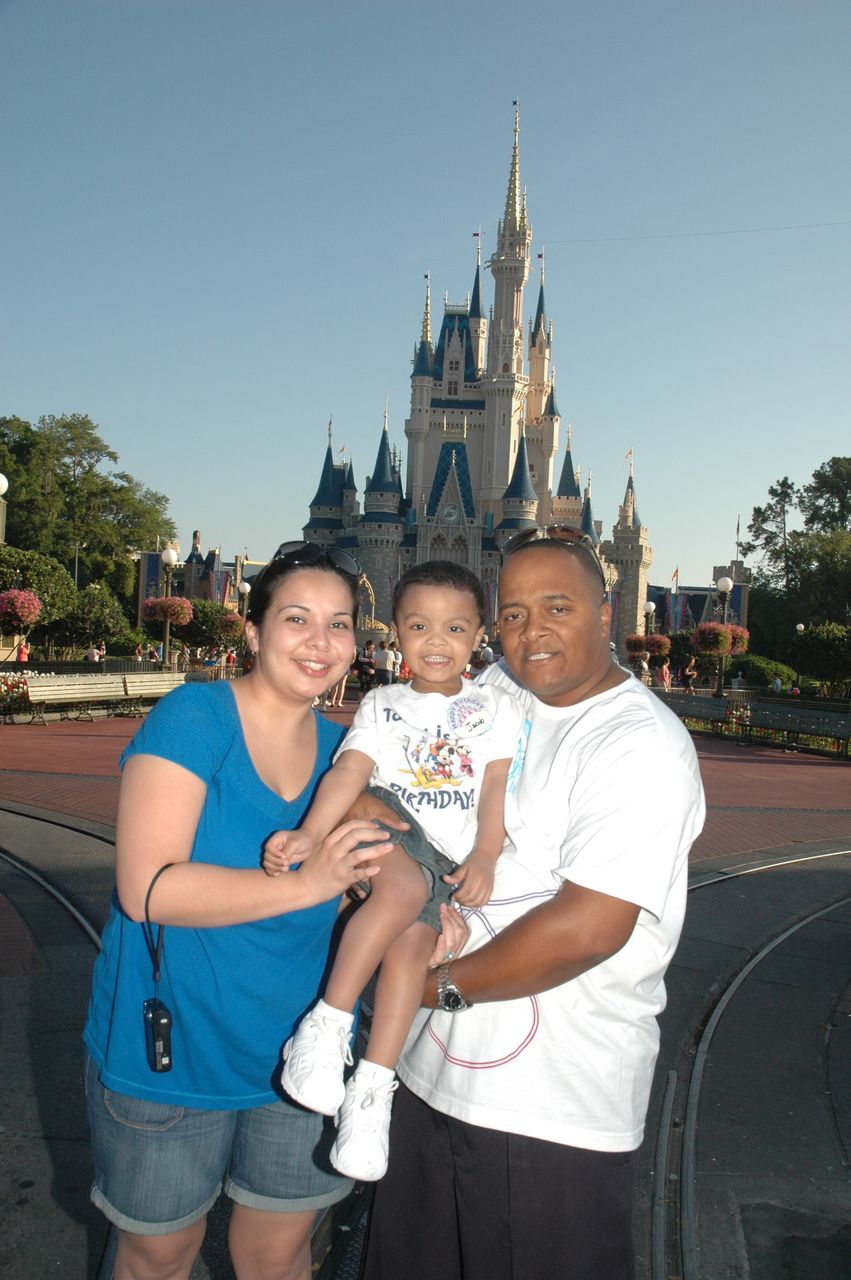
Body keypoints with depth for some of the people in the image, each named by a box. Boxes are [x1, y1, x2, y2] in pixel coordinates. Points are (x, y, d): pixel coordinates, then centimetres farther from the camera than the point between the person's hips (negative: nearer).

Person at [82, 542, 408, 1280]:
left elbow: (371, 873, 9)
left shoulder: (341, 750, -2)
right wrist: (306, 883, -31)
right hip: (169, 1052, -4)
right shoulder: (192, 716, -18)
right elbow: (146, 888, -26)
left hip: (300, 1055, 4)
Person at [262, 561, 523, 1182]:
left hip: (454, 860, 1)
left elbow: (497, 787, 2)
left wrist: (484, 857, -14)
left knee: (413, 937, -26)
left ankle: (374, 1086, -20)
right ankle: (327, 1026, -26)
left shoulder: (496, 708, 13)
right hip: (391, 832, -1)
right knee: (406, 886, -34)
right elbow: (350, 771, -3)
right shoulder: (382, 704, 13)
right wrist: (309, 834, -20)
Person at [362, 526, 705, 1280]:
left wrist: (447, 985, -14)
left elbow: (587, 928, -24)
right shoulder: (495, 693, 3)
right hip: (436, 1071, 7)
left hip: (557, 1112, -6)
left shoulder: (642, 747, -17)